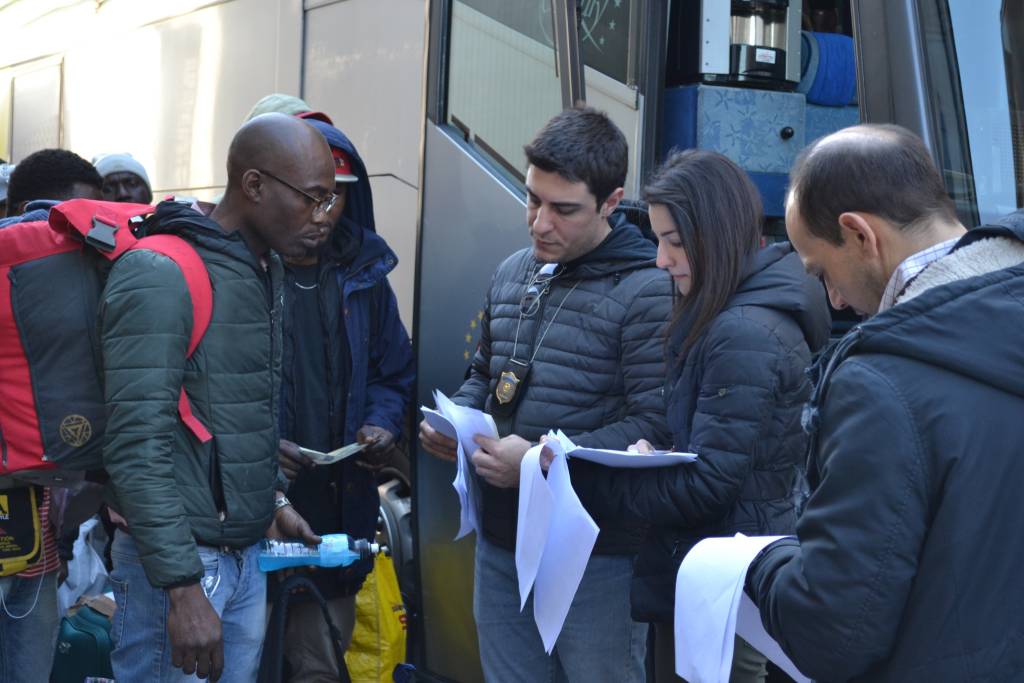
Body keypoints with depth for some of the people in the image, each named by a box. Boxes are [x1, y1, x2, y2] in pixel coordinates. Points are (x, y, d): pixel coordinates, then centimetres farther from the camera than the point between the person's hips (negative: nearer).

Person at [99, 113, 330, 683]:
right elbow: (138, 447, -22)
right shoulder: (161, 276, -17)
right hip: (176, 557, -8)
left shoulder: (264, 270, 12)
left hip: (248, 553, 8)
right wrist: (182, 587, -23)